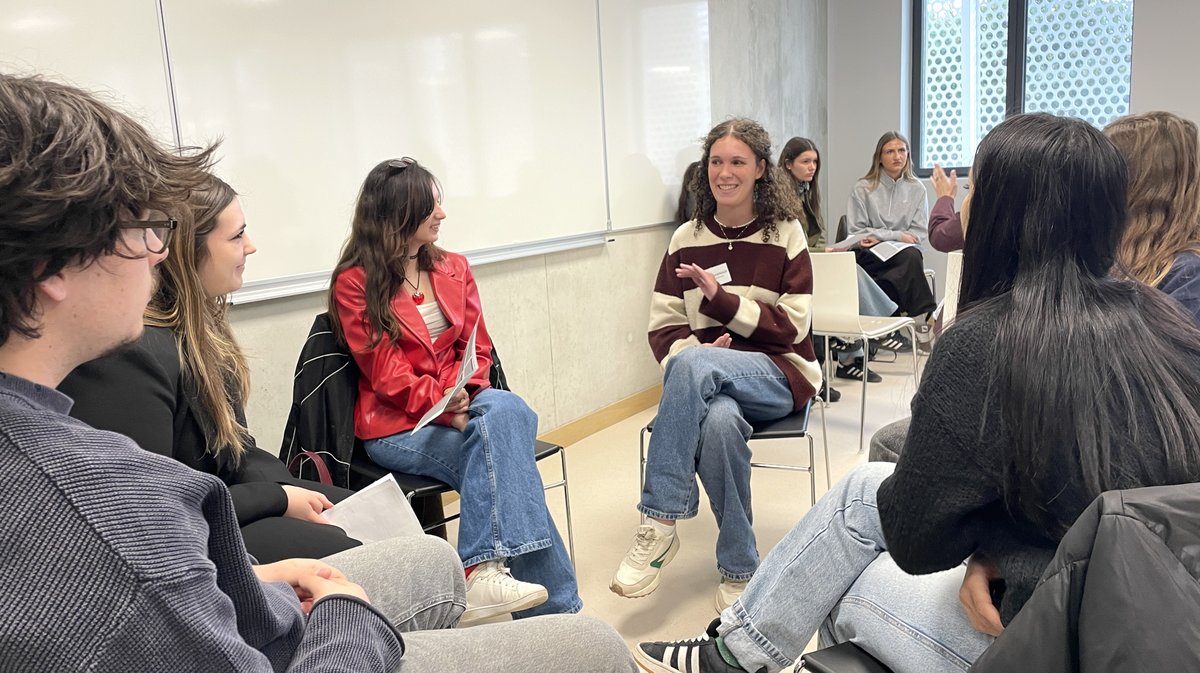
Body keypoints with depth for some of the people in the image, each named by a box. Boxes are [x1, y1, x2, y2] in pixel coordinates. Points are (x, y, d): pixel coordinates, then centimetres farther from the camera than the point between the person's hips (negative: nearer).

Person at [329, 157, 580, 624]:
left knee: (505, 411, -31)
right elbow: (388, 375, -10)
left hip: (463, 406, 4)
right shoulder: (354, 283, -2)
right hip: (398, 427, -4)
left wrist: (464, 396, -13)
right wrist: (447, 407, -24)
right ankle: (554, 606, -24)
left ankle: (485, 571, -34)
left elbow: (477, 348, 9)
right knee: (505, 449, -27)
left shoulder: (453, 269, 13)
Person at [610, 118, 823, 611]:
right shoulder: (687, 239, 9)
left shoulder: (785, 234, 2)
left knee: (692, 363, -35)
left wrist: (719, 297, -16)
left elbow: (791, 327, -4)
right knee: (718, 421, -36)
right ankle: (738, 570, -18)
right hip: (706, 382, 2)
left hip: (779, 374, -2)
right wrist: (688, 349, -18)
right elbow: (663, 329, 6)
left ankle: (660, 524, -30)